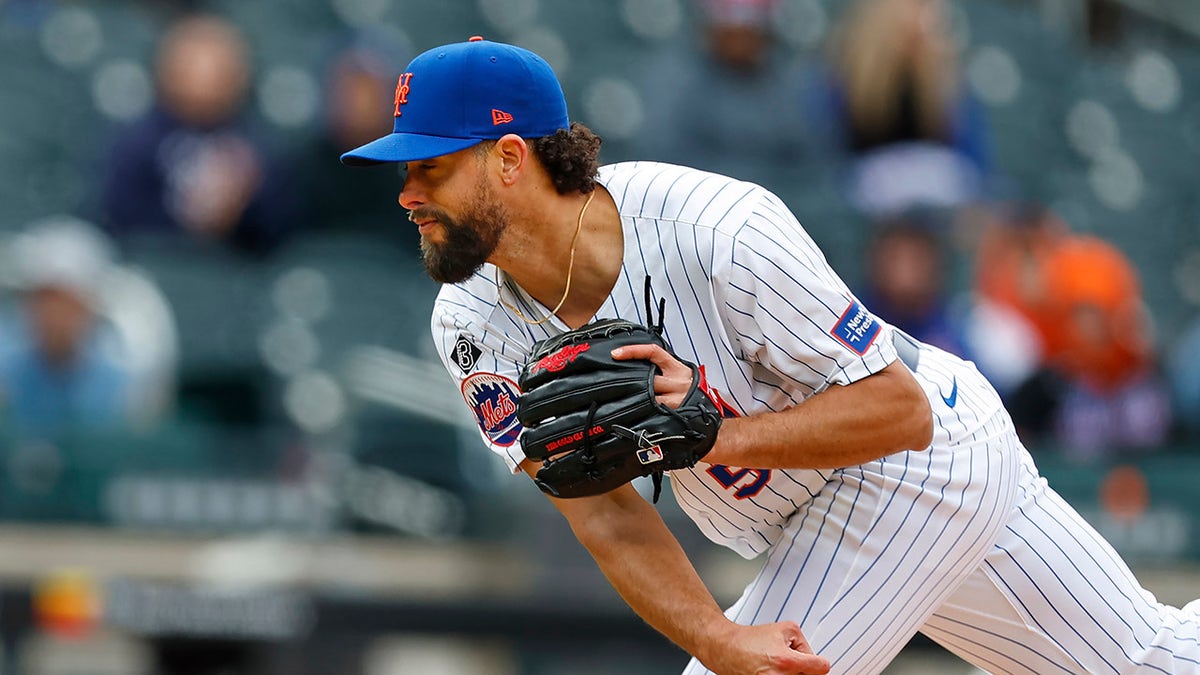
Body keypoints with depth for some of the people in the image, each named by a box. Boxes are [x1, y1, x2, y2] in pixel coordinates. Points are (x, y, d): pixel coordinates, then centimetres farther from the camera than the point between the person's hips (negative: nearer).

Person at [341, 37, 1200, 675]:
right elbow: (604, 514, -17)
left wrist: (713, 435, -41)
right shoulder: (477, 329, -16)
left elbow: (899, 409, -29)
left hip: (930, 452, -6)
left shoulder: (719, 232, -35)